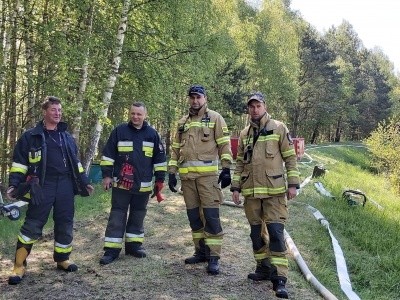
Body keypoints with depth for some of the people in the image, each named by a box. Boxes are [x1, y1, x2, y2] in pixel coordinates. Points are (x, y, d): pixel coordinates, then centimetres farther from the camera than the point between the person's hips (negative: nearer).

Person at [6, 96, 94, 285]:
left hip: (65, 187, 4)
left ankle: (62, 259, 25)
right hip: (42, 187, -4)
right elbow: (19, 162, 1)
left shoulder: (67, 137, 15)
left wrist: (84, 183, 20)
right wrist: (14, 184, -9)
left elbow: (75, 163, 22)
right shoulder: (31, 136, 1)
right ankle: (19, 266, 6)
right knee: (32, 226, -4)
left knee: (65, 224, 9)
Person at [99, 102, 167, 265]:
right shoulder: (119, 131, 0)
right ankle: (112, 249, 5)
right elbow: (108, 154, 3)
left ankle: (134, 245, 25)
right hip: (121, 183, -2)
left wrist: (160, 179, 6)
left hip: (143, 185, 2)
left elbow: (160, 158, 9)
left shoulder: (152, 134, 5)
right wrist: (106, 175, -2)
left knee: (138, 216, 12)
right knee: (117, 216, 0)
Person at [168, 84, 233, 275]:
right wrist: (172, 172, 11)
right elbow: (175, 149, 18)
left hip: (208, 174, -5)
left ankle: (213, 257, -1)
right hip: (187, 175, 5)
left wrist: (226, 170, -9)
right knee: (193, 215, 10)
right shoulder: (182, 122, 18)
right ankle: (200, 251, 21)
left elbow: (224, 145, -2)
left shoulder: (214, 118, 3)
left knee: (211, 215, -7)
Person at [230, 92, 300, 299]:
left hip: (274, 191, -5)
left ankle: (279, 278, -4)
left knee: (276, 232, -8)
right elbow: (240, 163, 16)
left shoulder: (278, 129, -1)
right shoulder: (244, 134, 12)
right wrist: (235, 187, 10)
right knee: (256, 232, 12)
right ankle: (263, 268, 27)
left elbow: (290, 158, -1)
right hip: (251, 192, 5)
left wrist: (293, 184, -6)